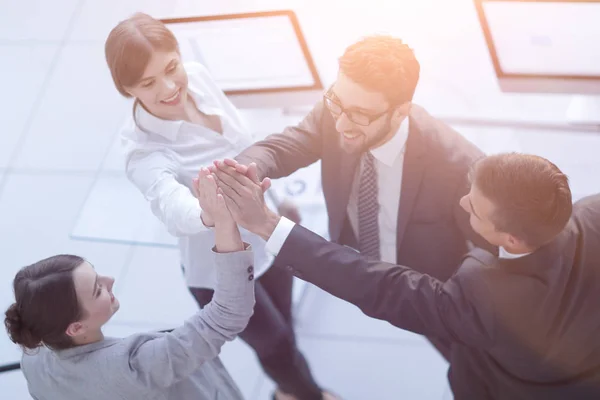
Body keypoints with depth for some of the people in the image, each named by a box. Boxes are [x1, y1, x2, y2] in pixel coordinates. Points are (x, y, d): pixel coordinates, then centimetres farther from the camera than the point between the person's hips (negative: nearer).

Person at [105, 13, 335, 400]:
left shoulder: (197, 76, -17)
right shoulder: (146, 154, -34)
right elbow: (173, 208, -55)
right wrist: (209, 212, -78)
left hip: (266, 236, 6)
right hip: (221, 270, -6)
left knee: (283, 324, 27)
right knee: (276, 343, 15)